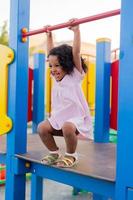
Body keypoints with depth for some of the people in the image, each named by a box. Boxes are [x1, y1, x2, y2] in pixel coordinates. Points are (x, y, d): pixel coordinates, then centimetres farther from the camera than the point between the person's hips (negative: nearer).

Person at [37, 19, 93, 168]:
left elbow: (75, 52, -19)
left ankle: (71, 155, -10)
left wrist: (76, 31, -23)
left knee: (67, 127, -36)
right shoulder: (57, 77, 8)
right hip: (59, 117, 7)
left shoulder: (75, 75, -9)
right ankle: (54, 153, 6)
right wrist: (49, 36, 17)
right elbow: (51, 53, 12)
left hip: (76, 118, -6)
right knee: (42, 127, -15)